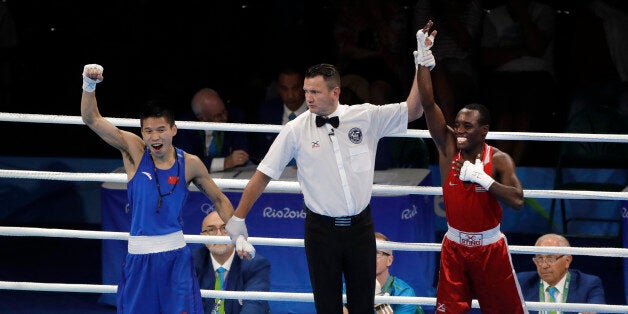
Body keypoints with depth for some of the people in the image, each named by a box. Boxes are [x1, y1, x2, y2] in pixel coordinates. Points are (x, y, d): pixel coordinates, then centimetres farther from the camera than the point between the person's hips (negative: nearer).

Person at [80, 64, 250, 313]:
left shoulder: (189, 164, 0)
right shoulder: (134, 151, -3)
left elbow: (219, 200, 14)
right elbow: (92, 119, -10)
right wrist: (89, 85, -26)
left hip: (175, 256, 0)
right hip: (139, 254, 0)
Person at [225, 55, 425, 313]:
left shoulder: (366, 117, -2)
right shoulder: (296, 130, -5)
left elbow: (413, 110, -1)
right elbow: (263, 175, 0)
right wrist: (238, 217, 2)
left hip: (360, 225, 1)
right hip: (321, 230, -1)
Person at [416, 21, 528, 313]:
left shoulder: (499, 160, -13)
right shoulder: (448, 147, -7)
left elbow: (517, 200, -27)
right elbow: (428, 105, -17)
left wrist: (481, 177, -29)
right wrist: (424, 60, -27)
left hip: (490, 248, -2)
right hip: (455, 245, 2)